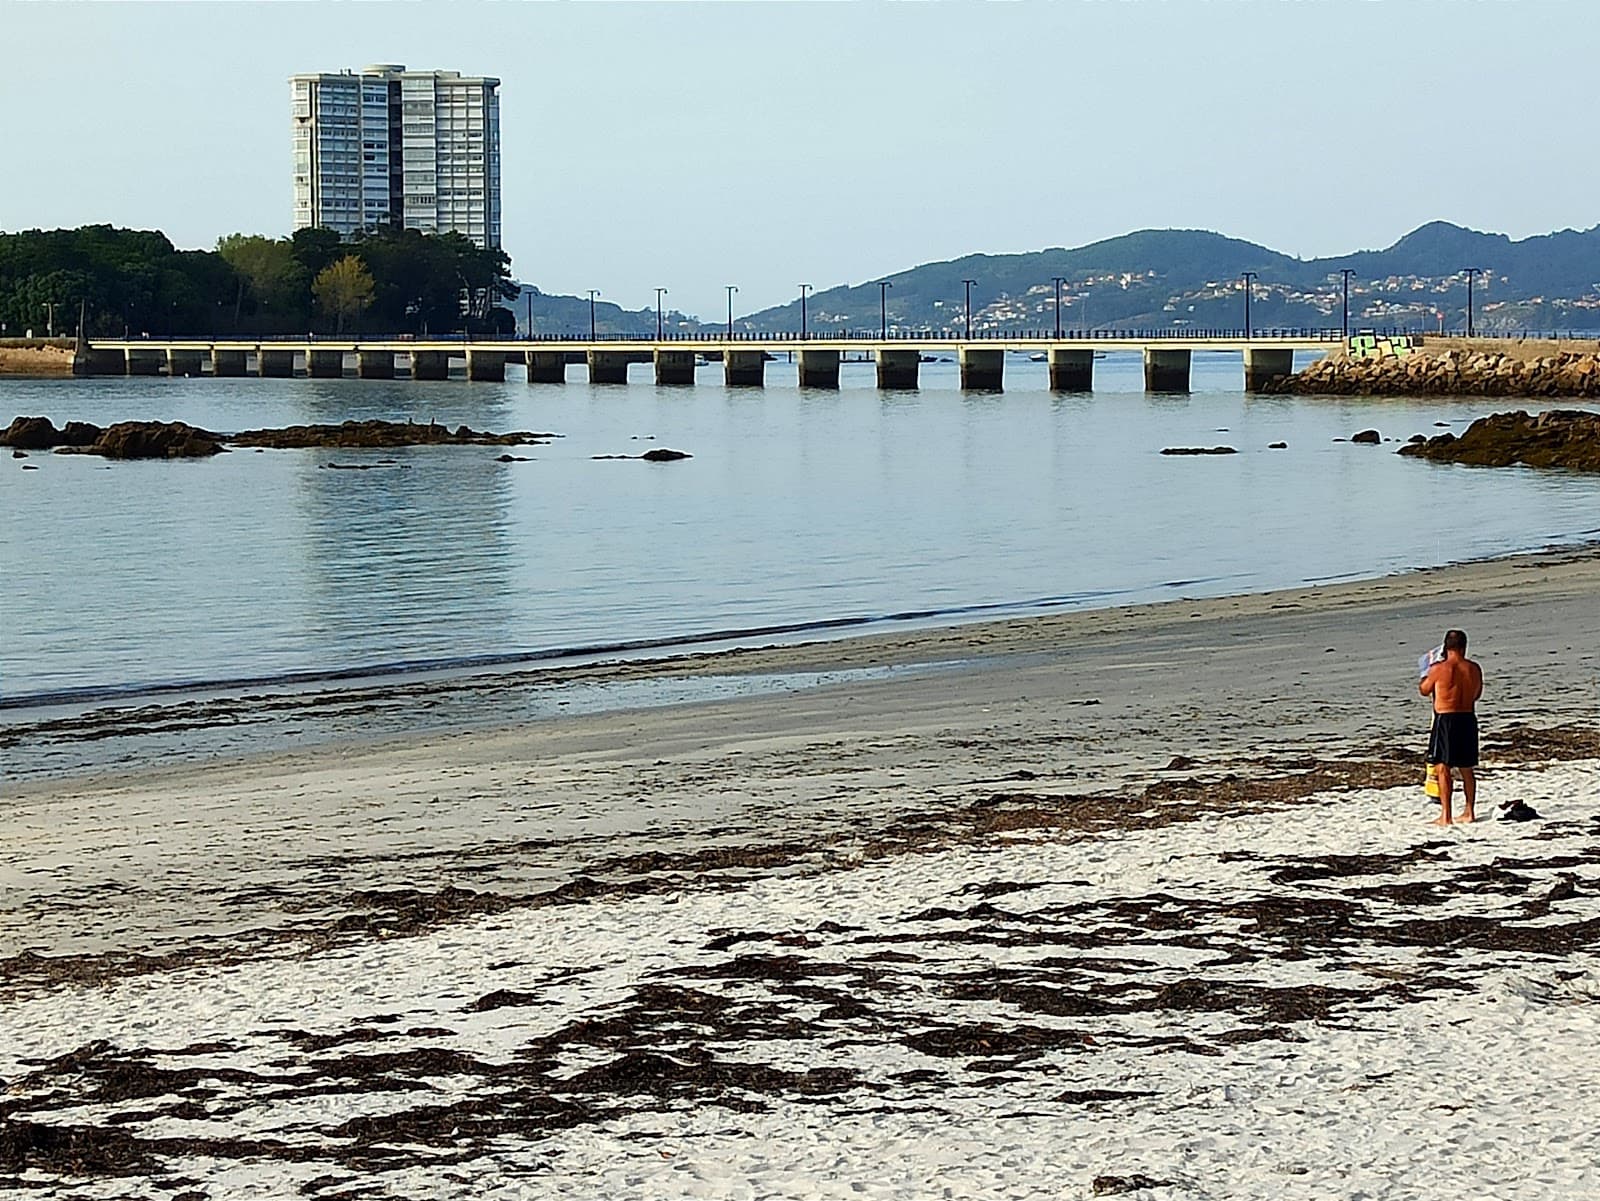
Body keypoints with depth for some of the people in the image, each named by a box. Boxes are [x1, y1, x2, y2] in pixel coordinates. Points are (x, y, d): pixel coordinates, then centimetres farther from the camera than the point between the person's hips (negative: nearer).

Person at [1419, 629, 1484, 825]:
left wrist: (1426, 674, 22)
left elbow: (1424, 691, 5)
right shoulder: (1474, 669, 1)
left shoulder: (1439, 669, -12)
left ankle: (1445, 816, -5)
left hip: (1445, 719, -5)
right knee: (1467, 769, 15)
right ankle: (1469, 812, 22)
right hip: (1468, 719, 5)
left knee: (1443, 768, -1)